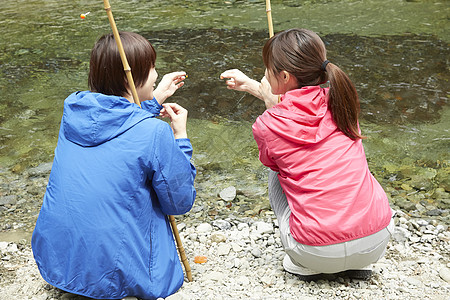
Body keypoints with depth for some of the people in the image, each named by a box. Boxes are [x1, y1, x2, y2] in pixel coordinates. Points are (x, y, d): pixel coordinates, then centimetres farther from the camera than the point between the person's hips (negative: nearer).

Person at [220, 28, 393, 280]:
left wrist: (271, 102, 14)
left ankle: (304, 264, 19)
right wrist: (250, 85, 35)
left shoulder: (268, 126, -10)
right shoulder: (340, 101, 3)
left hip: (318, 255, -3)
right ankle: (359, 263, 26)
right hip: (377, 242, 4)